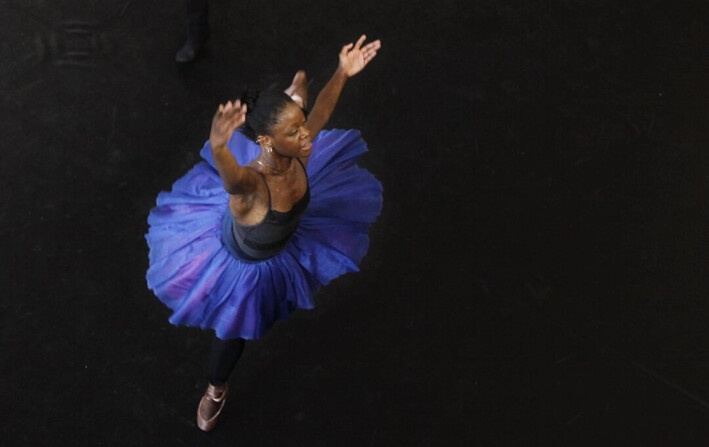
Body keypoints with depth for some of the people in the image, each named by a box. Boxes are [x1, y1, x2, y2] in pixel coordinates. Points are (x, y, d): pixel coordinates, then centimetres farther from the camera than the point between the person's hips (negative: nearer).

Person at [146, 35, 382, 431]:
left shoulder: (297, 155, -32)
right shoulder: (250, 183, -50)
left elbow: (320, 114, -13)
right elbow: (230, 174, -74)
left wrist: (342, 74, -15)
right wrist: (218, 145, -96)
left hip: (284, 245, 5)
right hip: (243, 263, -5)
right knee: (235, 327, 20)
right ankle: (216, 389, 53)